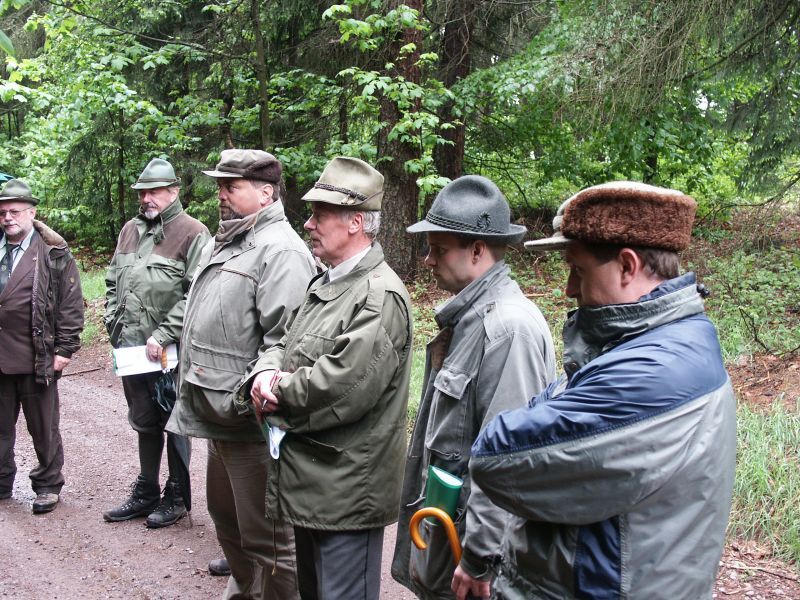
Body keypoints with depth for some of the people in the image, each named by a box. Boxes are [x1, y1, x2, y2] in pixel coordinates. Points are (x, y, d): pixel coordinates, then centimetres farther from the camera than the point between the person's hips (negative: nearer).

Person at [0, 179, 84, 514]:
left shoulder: (53, 253, -5)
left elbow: (71, 304, -6)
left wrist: (65, 349, -9)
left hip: (36, 358, -4)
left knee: (43, 429, 8)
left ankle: (48, 485, 23)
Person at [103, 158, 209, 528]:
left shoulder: (192, 233, -10)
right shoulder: (130, 230, 12)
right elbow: (112, 282, 19)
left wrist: (162, 335, -20)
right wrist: (114, 324, 7)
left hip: (169, 354, -7)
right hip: (131, 350, 7)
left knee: (174, 423, 6)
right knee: (144, 422, 18)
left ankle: (177, 496, 20)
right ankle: (145, 492, 32)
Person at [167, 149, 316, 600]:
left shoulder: (281, 250, -17)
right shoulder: (224, 243, 15)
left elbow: (285, 342, -25)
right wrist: (194, 384, 20)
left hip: (250, 422, -11)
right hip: (218, 416, 11)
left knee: (266, 537, 2)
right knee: (226, 514, 26)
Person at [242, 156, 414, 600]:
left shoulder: (380, 296, -19)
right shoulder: (325, 284, 14)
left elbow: (345, 386, -28)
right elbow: (284, 344, 15)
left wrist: (280, 390, -12)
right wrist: (266, 373, -8)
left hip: (345, 491, -10)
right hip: (306, 479, 10)